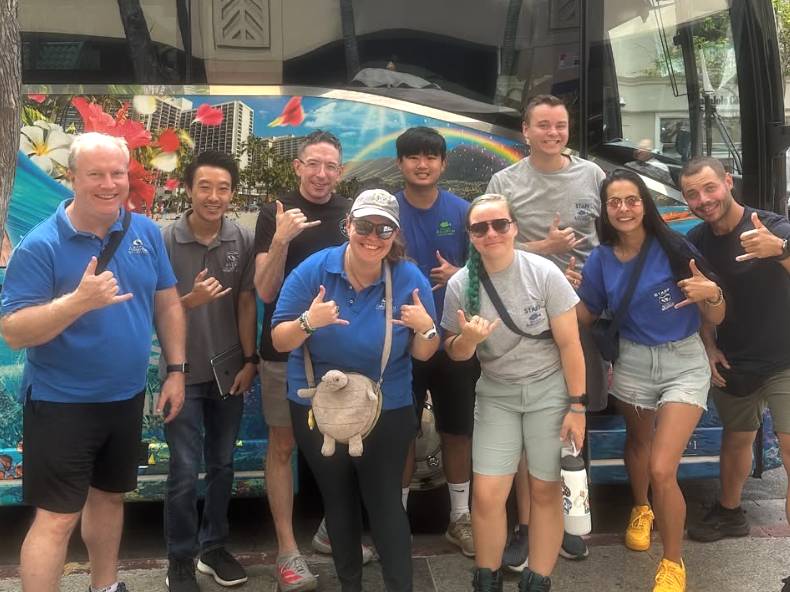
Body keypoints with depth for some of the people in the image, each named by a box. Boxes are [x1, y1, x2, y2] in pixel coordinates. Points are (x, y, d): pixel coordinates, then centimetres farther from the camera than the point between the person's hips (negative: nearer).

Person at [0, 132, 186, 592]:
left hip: (127, 397, 6)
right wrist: (79, 300, -33)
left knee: (110, 495, 22)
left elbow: (168, 304, 7)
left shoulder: (146, 232, -1)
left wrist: (176, 371, 3)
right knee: (57, 517, -1)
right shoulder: (41, 245, -16)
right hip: (62, 403, -5)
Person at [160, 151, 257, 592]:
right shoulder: (166, 240, -13)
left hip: (229, 370, 3)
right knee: (186, 471, 2)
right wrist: (190, 300, -26)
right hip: (183, 373, -3)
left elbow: (246, 302, 1)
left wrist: (249, 360, -2)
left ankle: (213, 546, 33)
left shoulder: (244, 240, -6)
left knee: (223, 464, 15)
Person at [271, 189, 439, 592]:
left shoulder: (410, 280, -12)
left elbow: (422, 354, -5)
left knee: (384, 503, 0)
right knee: (338, 502, 17)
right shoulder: (313, 270, -13)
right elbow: (279, 341, -11)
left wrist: (426, 328, -27)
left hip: (387, 411, -1)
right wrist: (308, 322, -31)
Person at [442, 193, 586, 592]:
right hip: (496, 394, 2)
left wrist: (577, 406, -9)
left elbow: (569, 344, -9)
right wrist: (467, 340, -22)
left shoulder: (544, 273, -14)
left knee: (546, 490, 2)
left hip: (549, 390, -1)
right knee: (486, 495, -4)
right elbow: (454, 354, 2)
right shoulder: (461, 285, -8)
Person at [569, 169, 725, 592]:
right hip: (633, 362, 4)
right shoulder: (600, 259, -3)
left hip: (684, 363, -4)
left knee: (662, 469, -14)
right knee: (638, 442, 25)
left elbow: (716, 319, -8)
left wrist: (712, 294, -30)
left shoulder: (674, 247, -13)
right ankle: (640, 511, 57)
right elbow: (587, 318, 4)